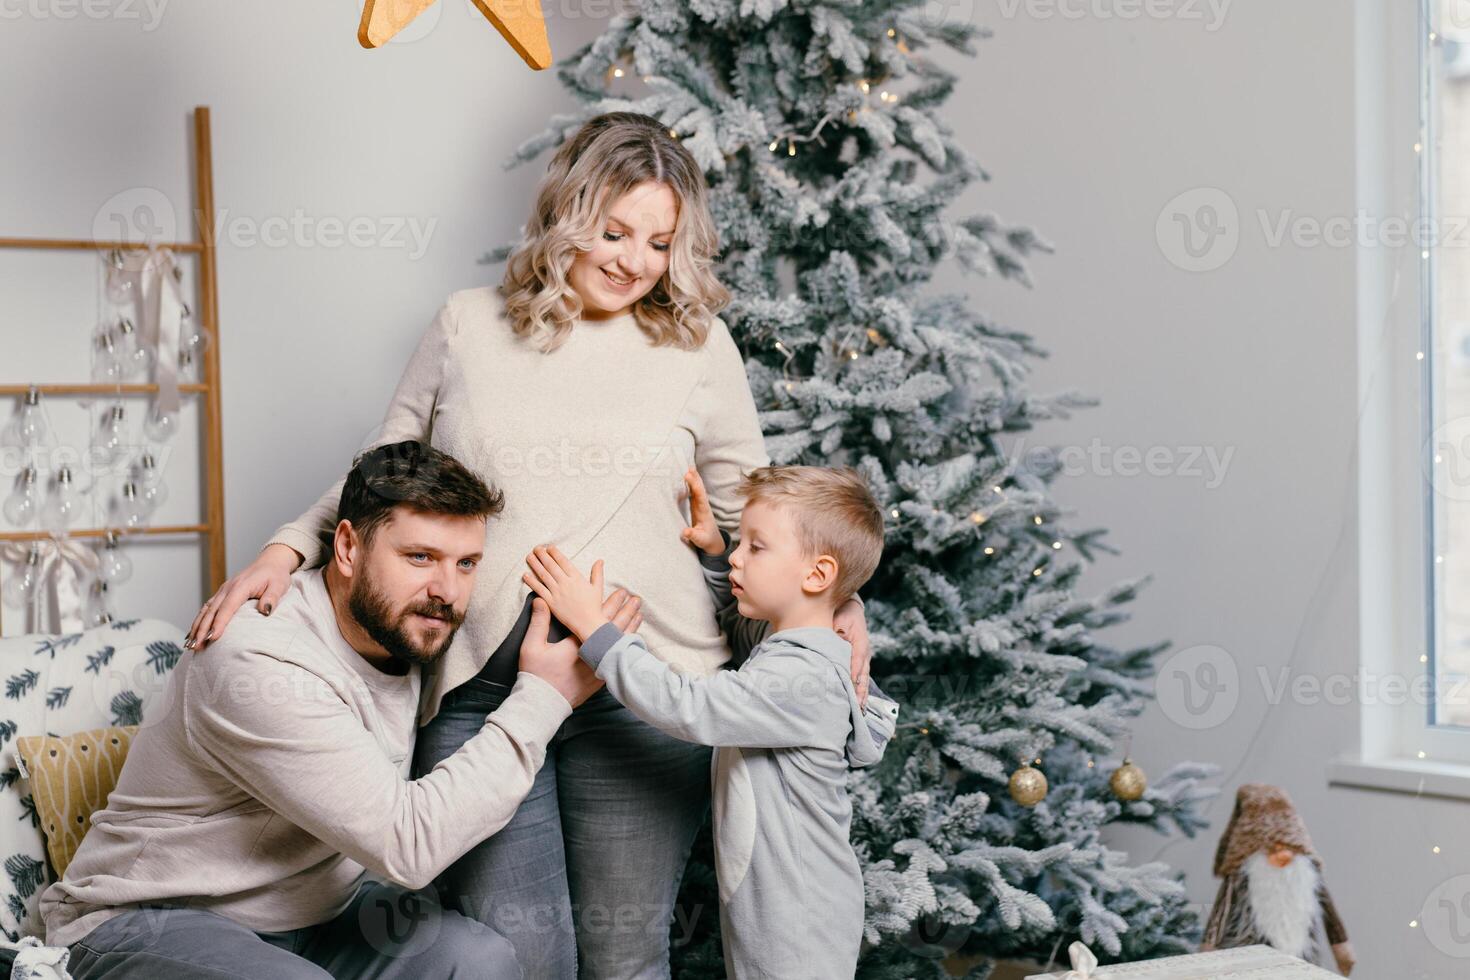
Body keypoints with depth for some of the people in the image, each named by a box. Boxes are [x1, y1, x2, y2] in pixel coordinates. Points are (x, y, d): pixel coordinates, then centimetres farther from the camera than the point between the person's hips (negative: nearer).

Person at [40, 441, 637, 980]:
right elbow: (407, 845, -28)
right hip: (152, 923, -8)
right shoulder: (261, 665, -28)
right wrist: (543, 698, -23)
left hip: (314, 908, 8)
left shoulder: (402, 629, -1)